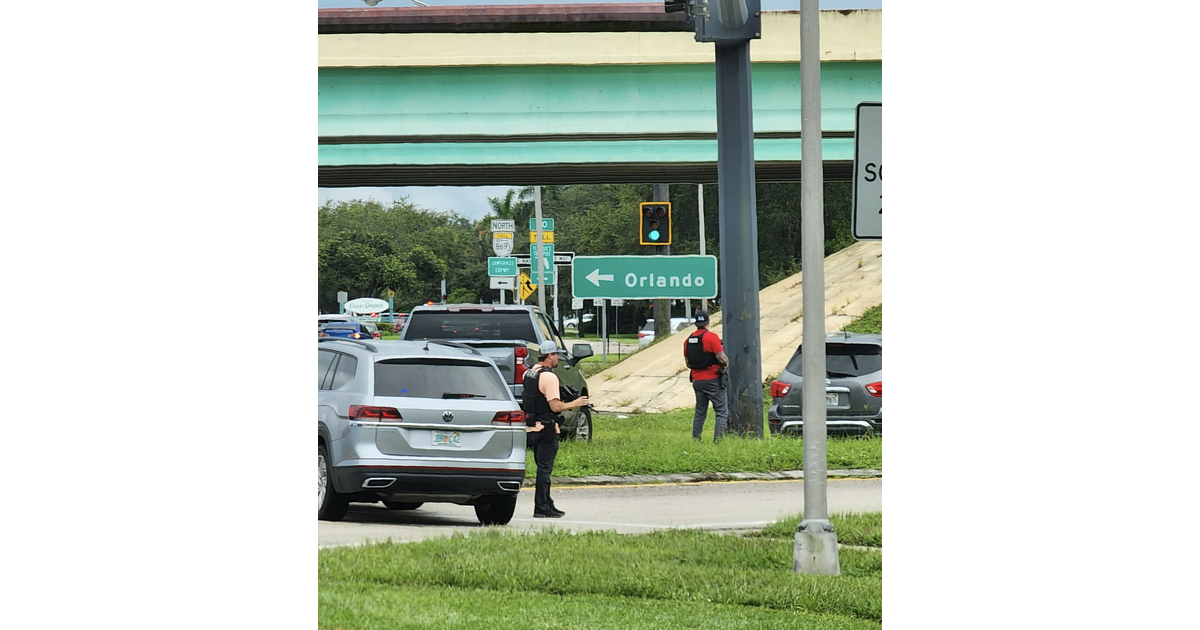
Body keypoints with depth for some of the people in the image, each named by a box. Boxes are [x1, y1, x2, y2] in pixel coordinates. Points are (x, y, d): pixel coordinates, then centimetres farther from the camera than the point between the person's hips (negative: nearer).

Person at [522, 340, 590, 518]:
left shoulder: (528, 374, 11)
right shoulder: (549, 377, -17)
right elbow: (555, 406, -22)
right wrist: (574, 404, -6)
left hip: (532, 427, 9)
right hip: (546, 428, -9)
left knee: (543, 467, 16)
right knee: (544, 468, -5)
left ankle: (547, 504, 22)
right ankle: (541, 508, -4)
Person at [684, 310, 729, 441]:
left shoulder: (688, 340, 7)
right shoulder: (711, 337, -12)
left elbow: (688, 363, 12)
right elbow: (721, 358, -17)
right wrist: (726, 362, 4)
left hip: (697, 380, 6)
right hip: (713, 380, -6)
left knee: (700, 413, 15)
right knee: (722, 412, -3)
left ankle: (695, 440, 12)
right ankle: (718, 439, -13)